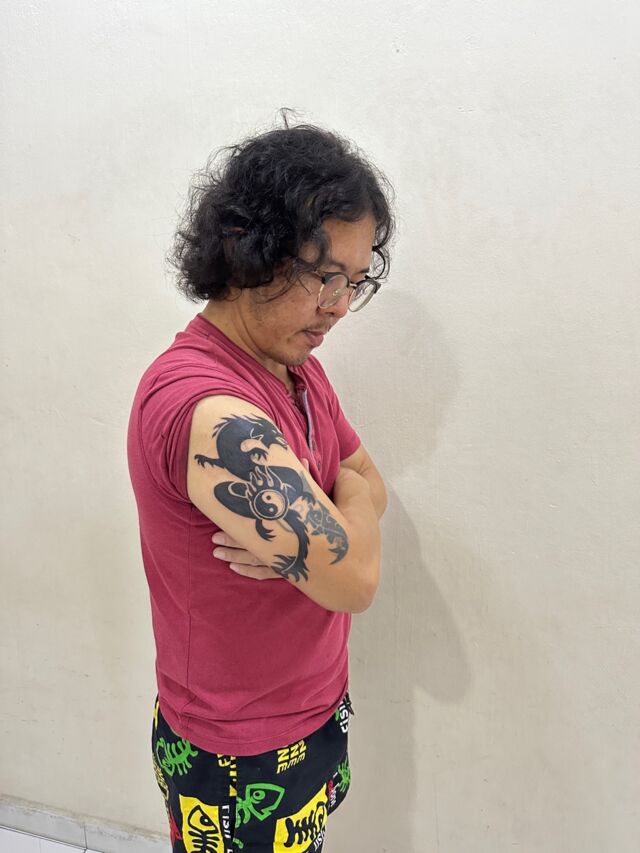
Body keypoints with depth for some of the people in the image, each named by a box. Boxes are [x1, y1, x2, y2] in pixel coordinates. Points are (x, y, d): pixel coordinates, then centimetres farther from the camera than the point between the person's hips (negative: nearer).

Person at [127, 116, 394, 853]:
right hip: (242, 763, -8)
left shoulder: (297, 364, -1)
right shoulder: (208, 408, -32)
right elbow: (354, 580, -31)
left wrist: (311, 527, -17)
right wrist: (346, 492, -9)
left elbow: (370, 490, 6)